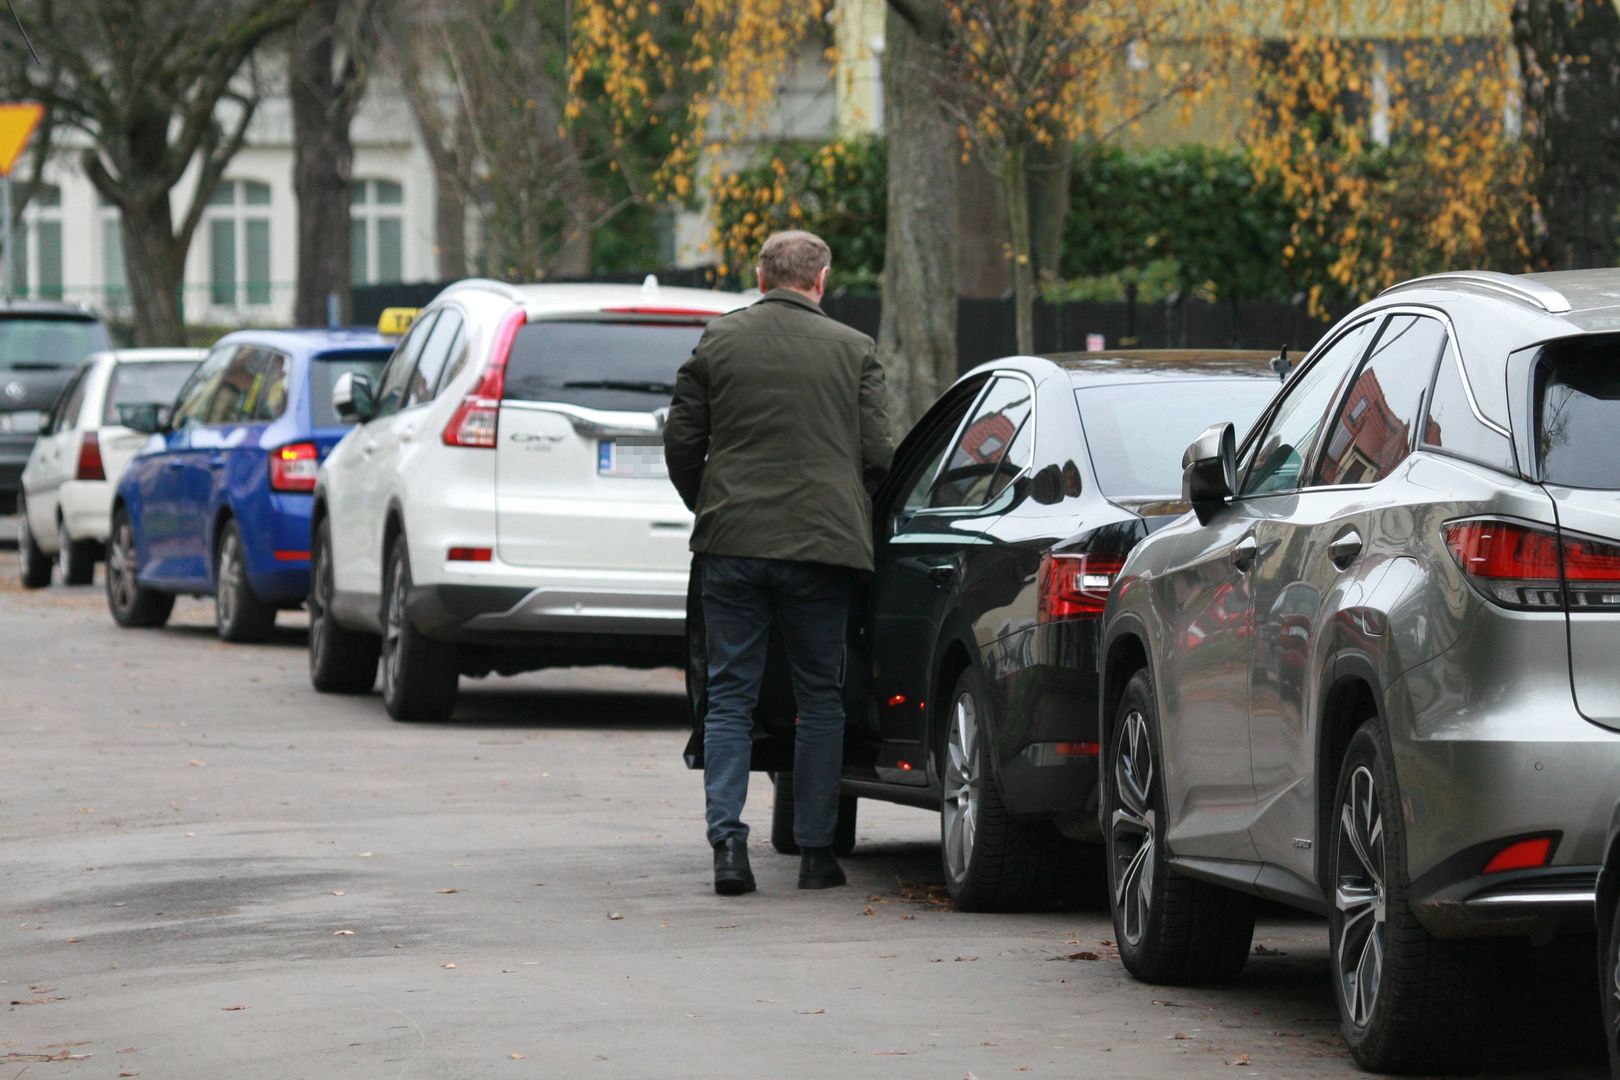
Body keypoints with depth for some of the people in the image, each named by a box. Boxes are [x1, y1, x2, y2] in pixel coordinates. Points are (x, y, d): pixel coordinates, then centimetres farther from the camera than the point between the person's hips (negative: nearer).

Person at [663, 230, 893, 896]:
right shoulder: (854, 350, 2)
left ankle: (727, 840, -8)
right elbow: (876, 453, 0)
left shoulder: (718, 343, 3)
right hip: (823, 542, 0)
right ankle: (815, 852, 9)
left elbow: (681, 443, 4)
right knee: (820, 698, 10)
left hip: (732, 542, 0)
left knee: (730, 697, 6)